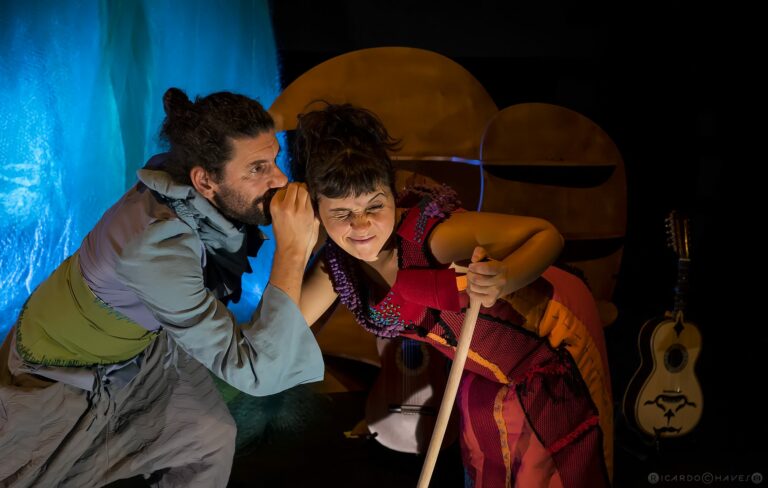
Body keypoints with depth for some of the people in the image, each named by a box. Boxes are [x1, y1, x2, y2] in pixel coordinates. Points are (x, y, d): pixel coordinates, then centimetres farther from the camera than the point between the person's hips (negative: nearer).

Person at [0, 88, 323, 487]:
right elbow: (256, 372, -41)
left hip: (142, 340, 6)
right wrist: (293, 251, -43)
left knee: (213, 438, 8)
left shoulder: (200, 199, -22)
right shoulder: (153, 248, -42)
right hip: (61, 368, -6)